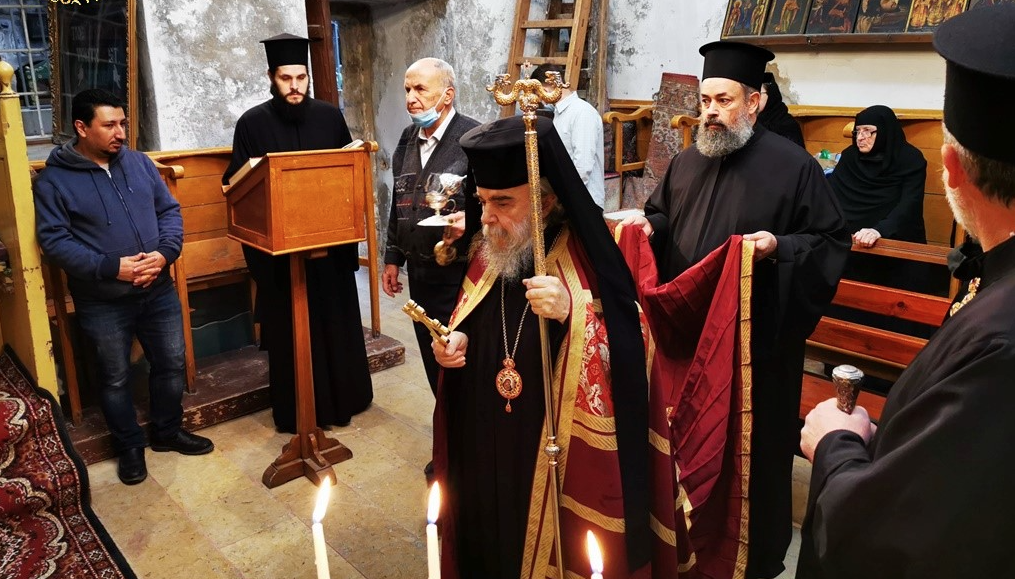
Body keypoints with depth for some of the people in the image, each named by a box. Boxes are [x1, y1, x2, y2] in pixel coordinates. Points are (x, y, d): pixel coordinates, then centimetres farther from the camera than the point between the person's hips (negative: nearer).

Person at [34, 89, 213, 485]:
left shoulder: (139, 162, 4)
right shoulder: (53, 180, -8)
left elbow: (170, 210, 5)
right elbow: (54, 240, -12)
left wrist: (165, 252, -13)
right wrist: (111, 267, -22)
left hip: (158, 290, 4)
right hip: (101, 302, -3)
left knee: (172, 363, 13)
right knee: (115, 378, 10)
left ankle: (168, 431, 34)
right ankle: (130, 446, 30)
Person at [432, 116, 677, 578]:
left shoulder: (590, 263, -18)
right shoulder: (488, 255, 1)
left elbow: (627, 361, -22)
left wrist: (572, 313, -34)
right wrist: (453, 341, -6)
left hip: (558, 463, -5)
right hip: (485, 453, 6)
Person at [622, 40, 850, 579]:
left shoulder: (793, 165, -9)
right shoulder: (686, 162, 9)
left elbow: (833, 242, -8)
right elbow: (663, 217, 21)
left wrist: (779, 246, -24)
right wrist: (649, 224, -1)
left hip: (755, 336, -5)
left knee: (752, 444, 7)